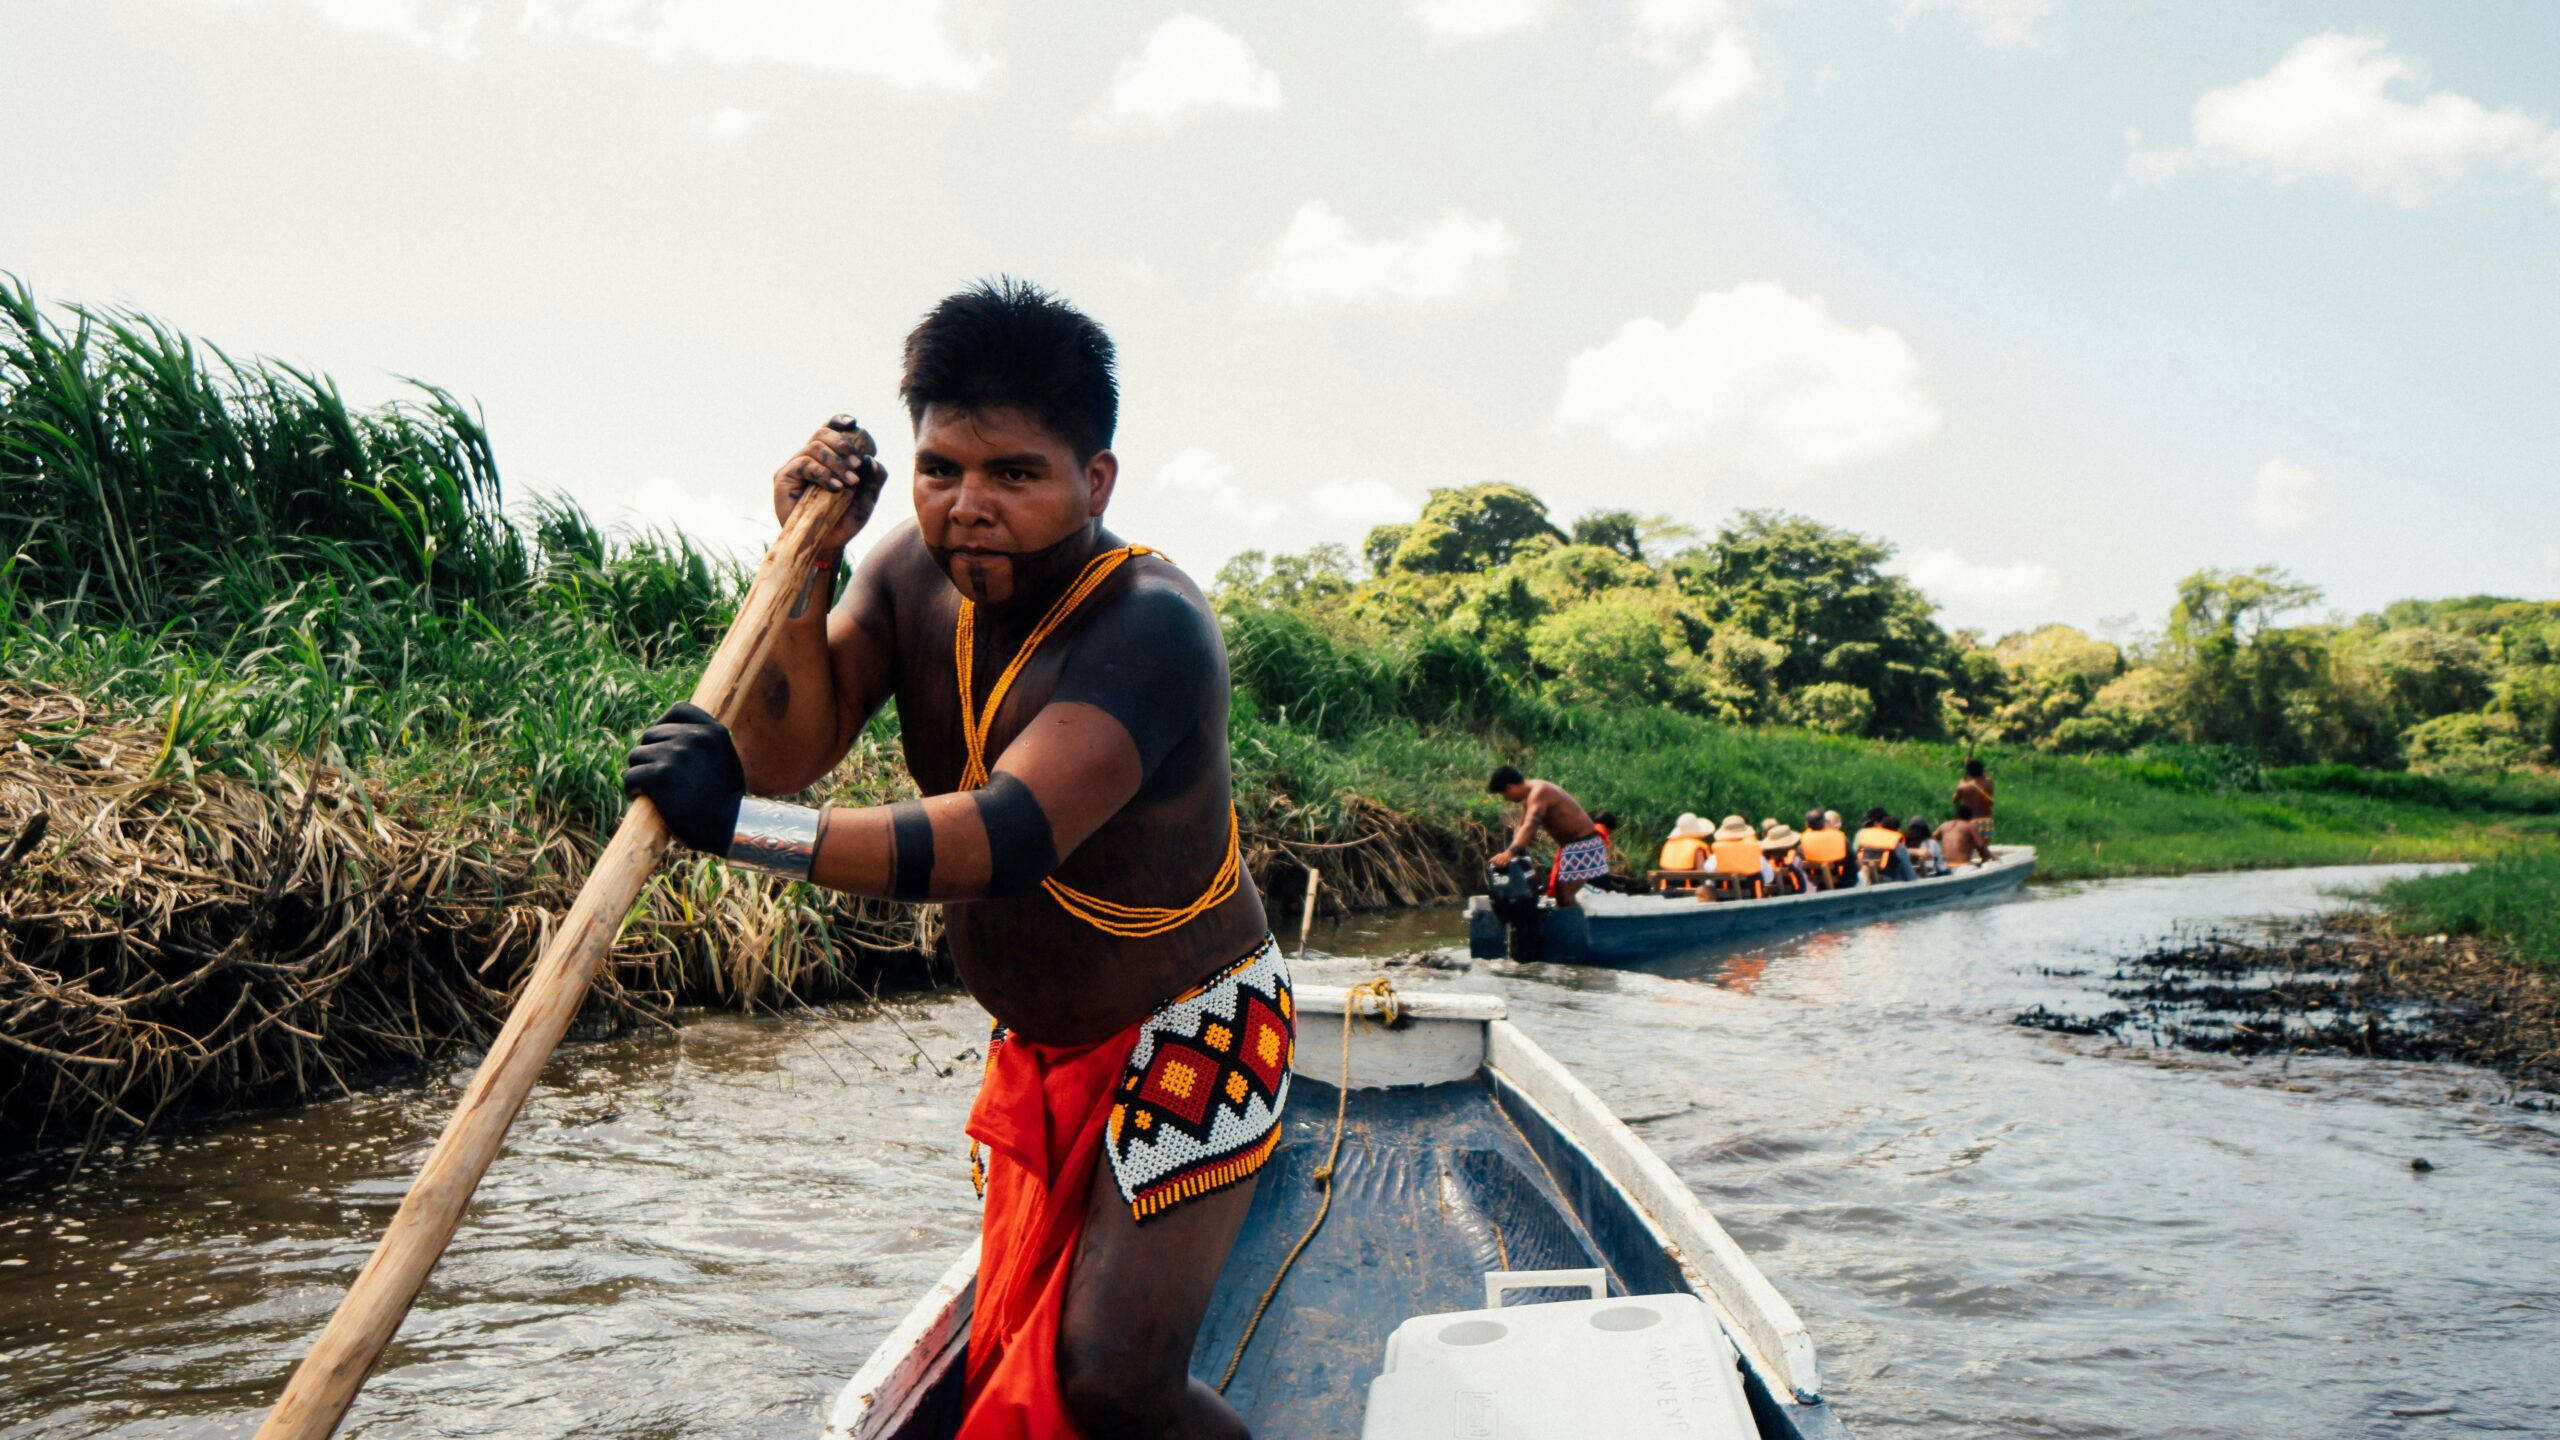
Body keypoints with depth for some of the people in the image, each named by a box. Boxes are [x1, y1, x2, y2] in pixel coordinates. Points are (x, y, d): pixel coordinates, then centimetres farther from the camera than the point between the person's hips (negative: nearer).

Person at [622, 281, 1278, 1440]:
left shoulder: (1150, 625, -29)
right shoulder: (914, 574, -5)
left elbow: (1013, 835, -43)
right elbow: (786, 755, -12)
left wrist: (742, 826, -52)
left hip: (1186, 1032, -7)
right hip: (1034, 1046, 7)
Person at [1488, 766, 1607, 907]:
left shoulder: (1538, 793, -23)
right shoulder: (1528, 796, 9)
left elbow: (1530, 826, -38)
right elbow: (1522, 827, 8)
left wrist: (1510, 853, -50)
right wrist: (1509, 853, -7)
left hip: (1583, 845, -11)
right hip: (1569, 845, 11)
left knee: (1566, 898, -15)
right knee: (1559, 895, 13)